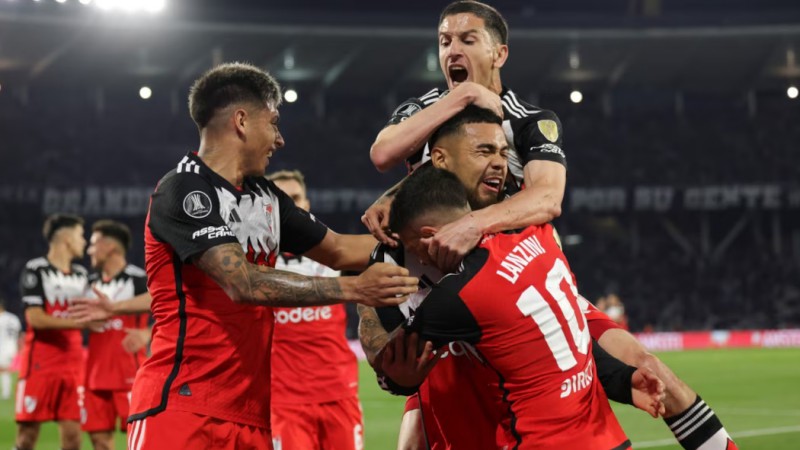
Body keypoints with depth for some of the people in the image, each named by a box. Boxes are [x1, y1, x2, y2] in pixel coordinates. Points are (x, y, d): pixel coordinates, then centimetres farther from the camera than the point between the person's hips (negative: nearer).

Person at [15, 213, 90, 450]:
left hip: (72, 366, 6)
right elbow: (35, 318, -14)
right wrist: (79, 321, -19)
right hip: (39, 365, -6)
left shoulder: (80, 274, 14)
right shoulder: (35, 269, -6)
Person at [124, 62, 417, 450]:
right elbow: (244, 283, -20)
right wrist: (353, 289, -21)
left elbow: (338, 251, 26)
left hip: (248, 412, 8)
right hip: (181, 405, -7)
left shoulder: (266, 196, 14)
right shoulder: (182, 191, -10)